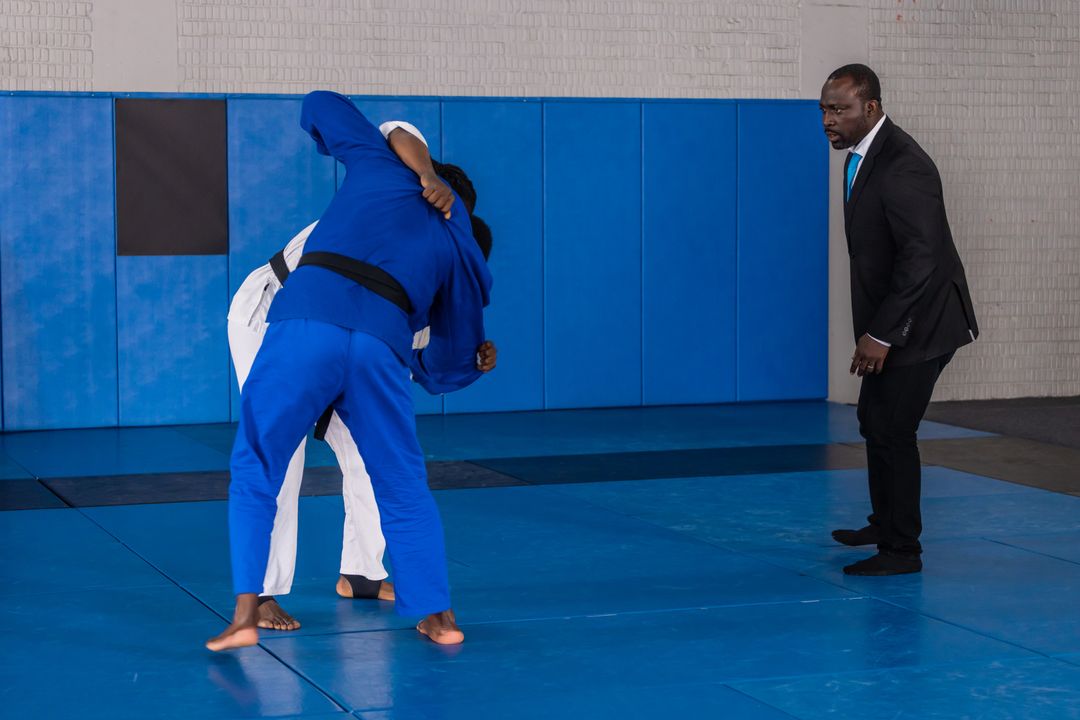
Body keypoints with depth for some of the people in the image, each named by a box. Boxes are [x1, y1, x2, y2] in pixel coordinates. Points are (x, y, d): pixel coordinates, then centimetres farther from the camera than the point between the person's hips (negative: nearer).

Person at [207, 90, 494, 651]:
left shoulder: (382, 168, 27)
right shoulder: (462, 257, 27)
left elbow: (320, 106, 39)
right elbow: (453, 367, 32)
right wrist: (421, 369, 54)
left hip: (306, 321, -1)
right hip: (382, 346, 1)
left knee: (256, 469, 12)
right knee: (403, 487, 21)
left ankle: (245, 615, 3)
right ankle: (438, 617, 24)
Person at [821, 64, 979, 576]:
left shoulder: (902, 166, -24)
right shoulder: (862, 156, 7)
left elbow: (921, 259, -27)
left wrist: (881, 335, -26)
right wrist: (874, 329, 13)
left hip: (920, 322, -10)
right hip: (890, 321, 10)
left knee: (892, 432, -5)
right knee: (874, 421, 20)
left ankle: (902, 550, 7)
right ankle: (886, 524, 36)